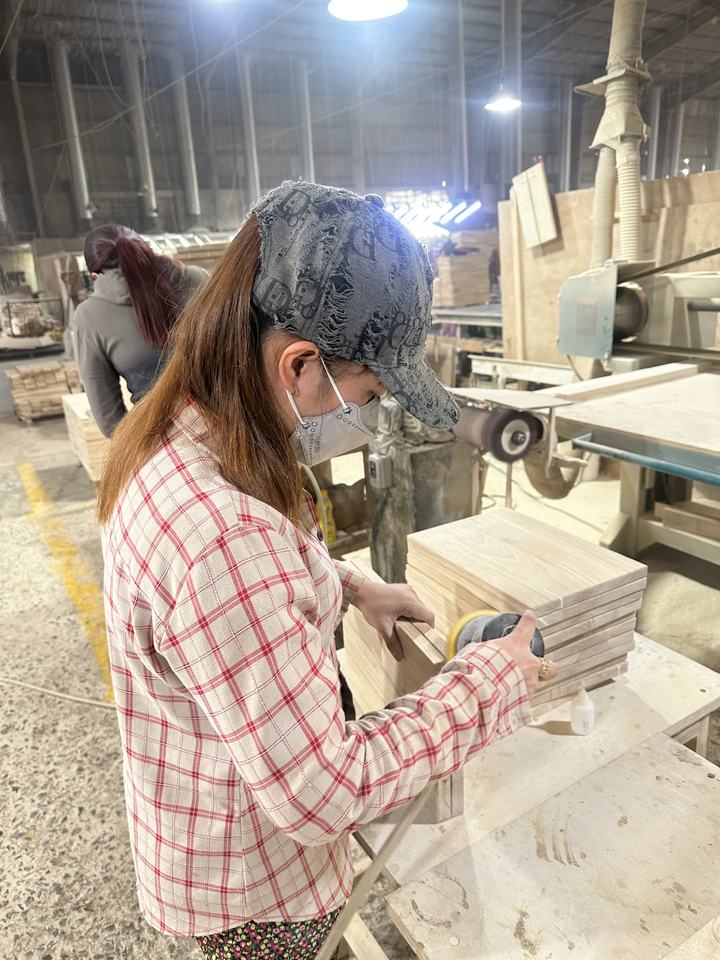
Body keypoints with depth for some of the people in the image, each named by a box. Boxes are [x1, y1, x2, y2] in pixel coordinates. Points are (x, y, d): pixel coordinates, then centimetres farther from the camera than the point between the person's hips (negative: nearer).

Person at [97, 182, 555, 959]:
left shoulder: (177, 435, -10)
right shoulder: (225, 537, -41)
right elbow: (325, 790, -32)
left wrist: (351, 589, 0)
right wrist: (494, 677, -23)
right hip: (251, 886, -7)